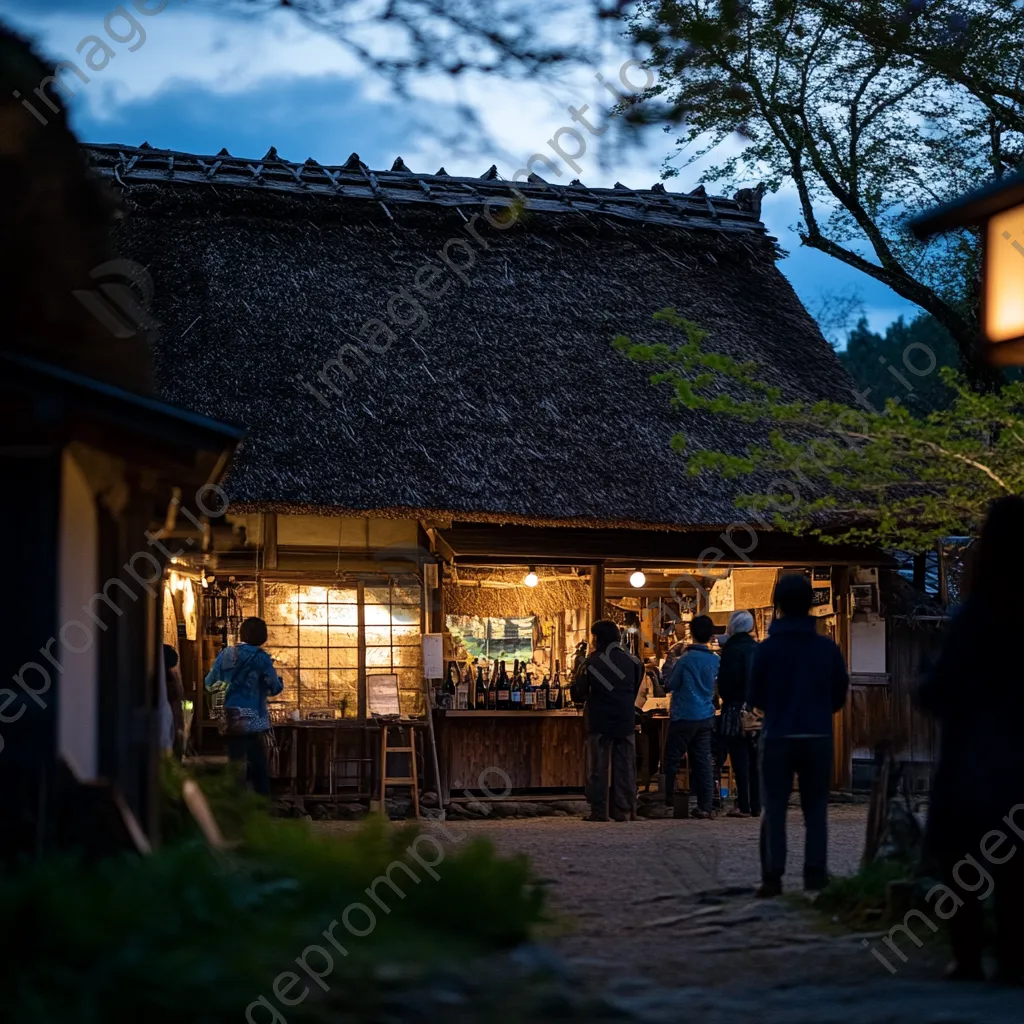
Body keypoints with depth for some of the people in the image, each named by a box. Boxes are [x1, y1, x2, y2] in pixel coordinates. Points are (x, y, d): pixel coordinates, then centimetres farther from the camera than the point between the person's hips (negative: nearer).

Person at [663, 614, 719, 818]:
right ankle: (706, 806, 1)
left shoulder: (686, 659, -14)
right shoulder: (715, 660, 4)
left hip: (684, 717, -6)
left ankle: (667, 800, 6)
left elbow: (670, 685, -5)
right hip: (706, 717, 6)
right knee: (703, 761, 5)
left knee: (672, 759, 3)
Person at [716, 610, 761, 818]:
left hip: (736, 709, -6)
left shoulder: (732, 650, -10)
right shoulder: (758, 649, 9)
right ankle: (755, 806, 11)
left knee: (740, 759, -4)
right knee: (754, 759, 10)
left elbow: (726, 682, -13)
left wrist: (725, 698, 3)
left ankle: (743, 806, -6)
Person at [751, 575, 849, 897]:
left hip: (778, 737, -1)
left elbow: (756, 696, 1)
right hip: (818, 737, 1)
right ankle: (815, 875, 5)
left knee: (774, 809, 6)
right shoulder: (827, 647, -2)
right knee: (816, 809, 10)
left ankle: (772, 877, 0)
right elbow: (840, 693, 5)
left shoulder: (767, 648, -7)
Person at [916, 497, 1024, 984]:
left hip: (973, 759, -4)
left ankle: (968, 958, 4)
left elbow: (937, 691, -12)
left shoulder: (976, 614, -14)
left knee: (959, 865, 5)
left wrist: (926, 694, 9)